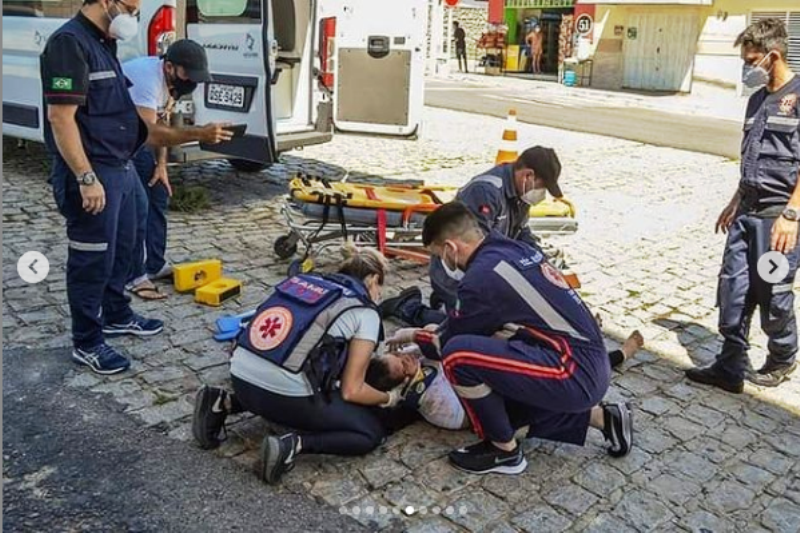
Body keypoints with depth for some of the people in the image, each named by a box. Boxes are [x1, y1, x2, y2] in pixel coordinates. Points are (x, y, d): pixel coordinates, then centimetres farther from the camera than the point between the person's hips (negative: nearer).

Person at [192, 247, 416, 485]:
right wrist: (389, 399, 21)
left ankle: (224, 404, 18)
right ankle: (293, 445, -9)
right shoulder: (365, 313, 3)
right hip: (285, 393, -6)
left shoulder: (306, 281, 19)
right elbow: (351, 391, 2)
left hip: (241, 377, 7)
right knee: (372, 432, 12)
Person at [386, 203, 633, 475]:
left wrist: (415, 336, 17)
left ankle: (504, 451, 1)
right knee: (501, 404, 26)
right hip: (591, 367, 10)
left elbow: (448, 346, -2)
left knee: (458, 355, -18)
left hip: (573, 373, -10)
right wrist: (440, 331, 25)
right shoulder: (513, 248, 10)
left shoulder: (482, 276, -16)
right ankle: (600, 417, 23)